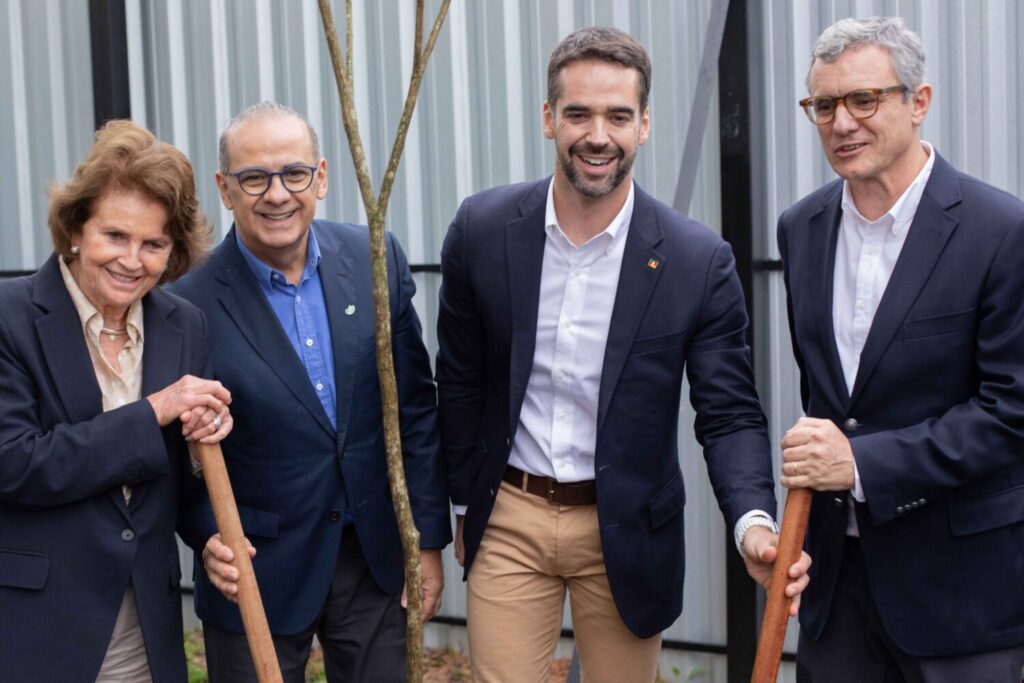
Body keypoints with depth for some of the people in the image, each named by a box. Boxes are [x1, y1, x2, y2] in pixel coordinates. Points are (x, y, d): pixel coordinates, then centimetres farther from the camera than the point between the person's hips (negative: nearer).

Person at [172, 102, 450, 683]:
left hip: (377, 558, 3)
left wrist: (428, 538, 3)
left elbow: (416, 406, 2)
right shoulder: (191, 303, -14)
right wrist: (209, 536, -20)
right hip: (258, 571, -3)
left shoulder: (376, 260, -4)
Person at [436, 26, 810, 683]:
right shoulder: (483, 229, -7)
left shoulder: (699, 260, -12)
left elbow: (730, 416, -9)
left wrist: (754, 523, -26)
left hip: (624, 531, -1)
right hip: (509, 519, 1)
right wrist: (466, 504, 11)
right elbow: (461, 382, 5)